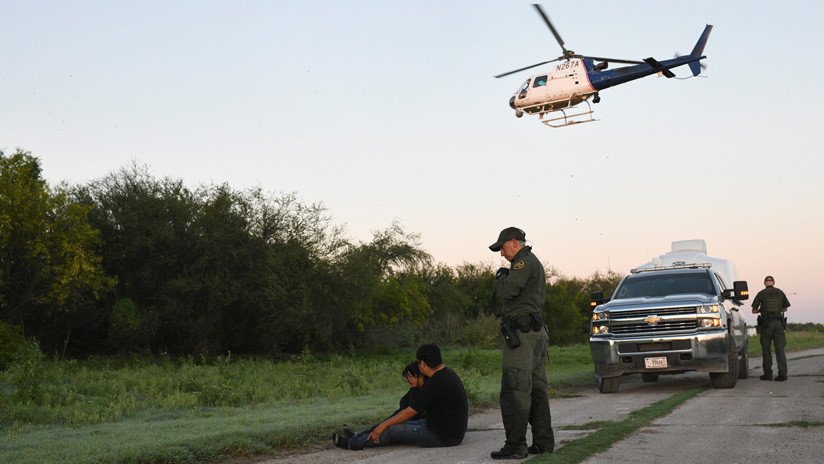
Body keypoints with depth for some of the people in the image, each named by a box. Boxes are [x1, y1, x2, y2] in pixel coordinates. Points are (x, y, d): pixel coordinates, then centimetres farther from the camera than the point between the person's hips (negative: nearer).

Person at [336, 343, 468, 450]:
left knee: (394, 431, -2)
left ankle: (353, 443, 14)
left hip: (442, 436, -9)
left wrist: (383, 425, -9)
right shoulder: (447, 373, 7)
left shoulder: (435, 384, -24)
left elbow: (409, 412, -18)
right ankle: (359, 437, 29)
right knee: (402, 426, 17)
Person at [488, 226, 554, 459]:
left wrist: (501, 277, -2)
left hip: (521, 333, -11)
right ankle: (543, 442, 15)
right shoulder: (535, 263, 23)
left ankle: (515, 445, -11)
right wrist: (505, 278, 14)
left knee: (514, 391, -10)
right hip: (537, 332, 11)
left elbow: (507, 291, -21)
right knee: (537, 390, 12)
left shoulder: (524, 262, -10)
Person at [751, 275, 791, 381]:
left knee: (766, 349, 5)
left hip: (766, 324, -2)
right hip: (779, 323, 2)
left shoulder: (761, 294, -1)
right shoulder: (780, 292, 8)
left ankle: (768, 373, 5)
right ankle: (782, 373, -7)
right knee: (780, 349, 2)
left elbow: (754, 311, 2)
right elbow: (785, 308, 19)